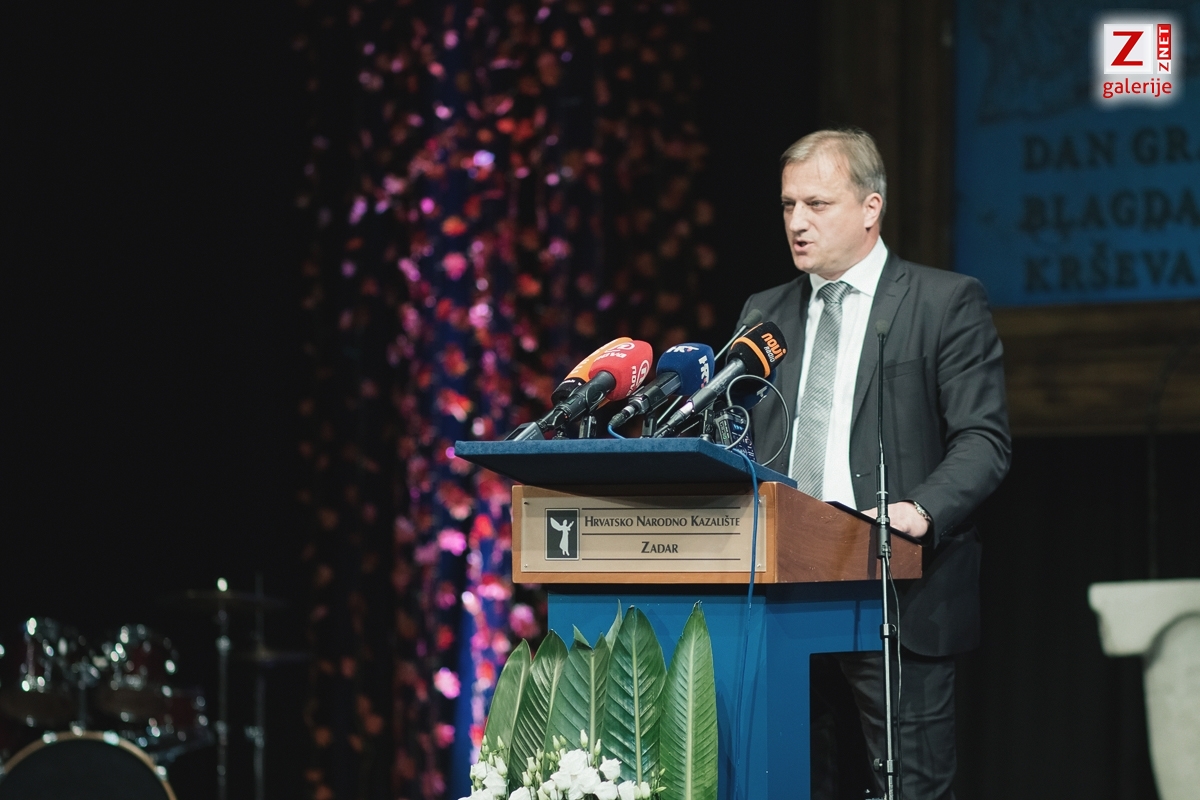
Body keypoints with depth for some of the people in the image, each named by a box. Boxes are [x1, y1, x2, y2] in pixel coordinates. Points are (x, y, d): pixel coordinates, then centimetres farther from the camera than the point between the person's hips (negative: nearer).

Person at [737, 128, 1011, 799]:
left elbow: (984, 439, -4)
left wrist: (922, 510, -22)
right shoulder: (765, 314, 18)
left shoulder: (947, 302, 2)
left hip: (899, 598, -4)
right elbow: (744, 442, 18)